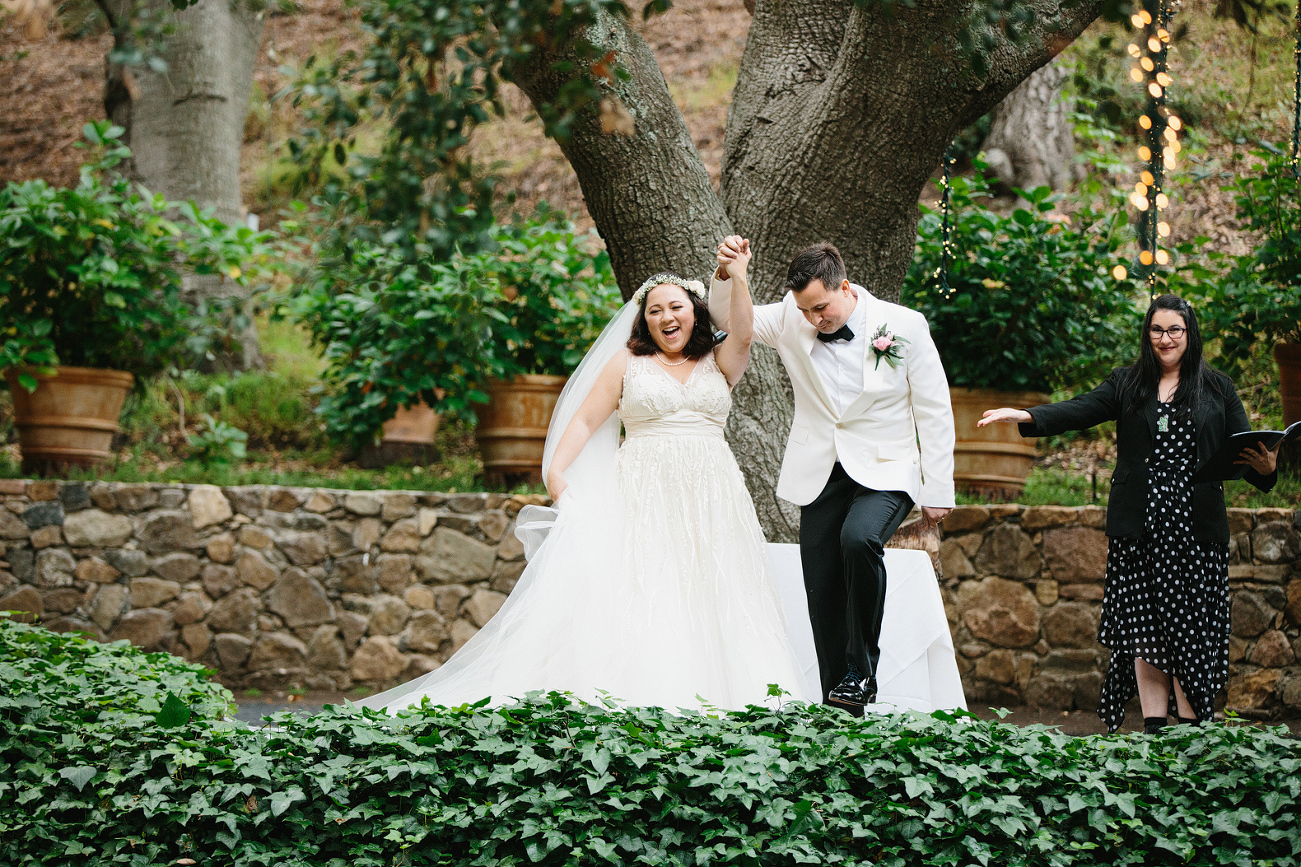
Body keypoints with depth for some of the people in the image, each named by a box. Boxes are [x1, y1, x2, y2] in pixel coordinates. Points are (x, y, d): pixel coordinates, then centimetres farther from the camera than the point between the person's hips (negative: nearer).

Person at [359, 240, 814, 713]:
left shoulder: (717, 364, 14)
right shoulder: (627, 363, 12)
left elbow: (742, 336, -6)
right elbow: (585, 420, 6)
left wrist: (738, 279, -20)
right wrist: (555, 469, -8)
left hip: (710, 501, 2)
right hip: (644, 499, -2)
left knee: (713, 601, -6)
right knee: (636, 599, -13)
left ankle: (708, 704, -7)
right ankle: (632, 704, -17)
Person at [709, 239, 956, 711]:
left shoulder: (905, 326, -9)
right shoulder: (790, 319, -1)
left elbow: (934, 412, -4)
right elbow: (729, 318, 4)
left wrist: (938, 491, -4)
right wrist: (726, 274, -19)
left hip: (885, 472, -4)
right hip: (821, 474, 4)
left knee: (859, 539, -32)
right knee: (823, 595, 1)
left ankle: (862, 673, -16)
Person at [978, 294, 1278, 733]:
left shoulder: (1217, 388, 10)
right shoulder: (1127, 384, 10)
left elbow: (1242, 449, 7)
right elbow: (1079, 411, -3)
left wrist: (1264, 466, -16)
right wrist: (1025, 416, -20)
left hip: (1196, 527, -1)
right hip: (1139, 527, 1)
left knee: (1192, 625, -3)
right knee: (1143, 625, 0)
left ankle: (1193, 726, 4)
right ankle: (1154, 724, 4)